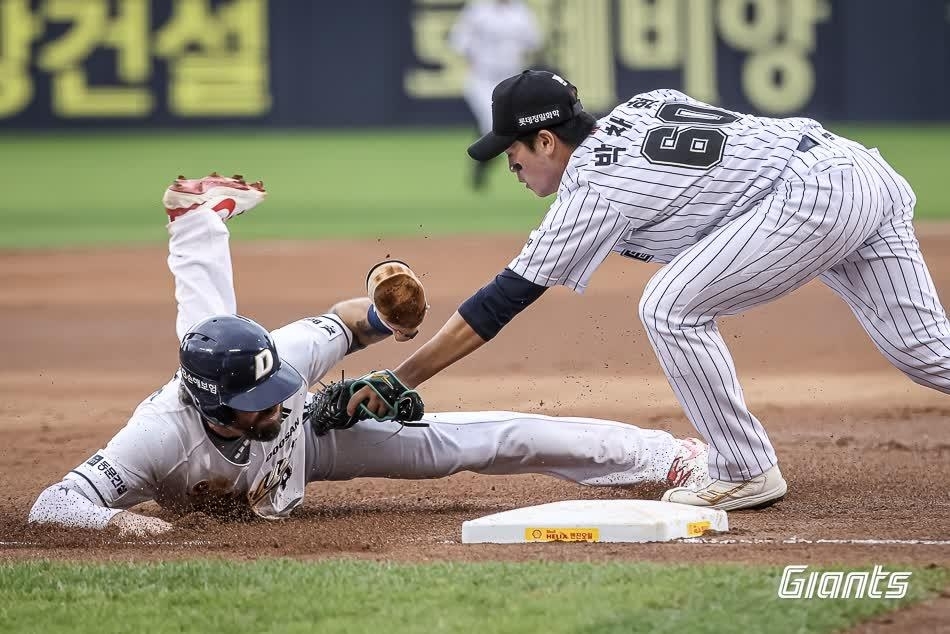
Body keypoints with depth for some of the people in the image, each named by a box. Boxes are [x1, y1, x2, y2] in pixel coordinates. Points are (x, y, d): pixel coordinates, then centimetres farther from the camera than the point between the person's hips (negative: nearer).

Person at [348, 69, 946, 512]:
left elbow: (501, 302, -7)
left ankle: (747, 473, -1)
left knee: (672, 310, -7)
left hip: (814, 193, -9)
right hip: (872, 176, 9)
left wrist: (399, 380, -4)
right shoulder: (635, 109, 14)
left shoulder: (593, 189, -8)